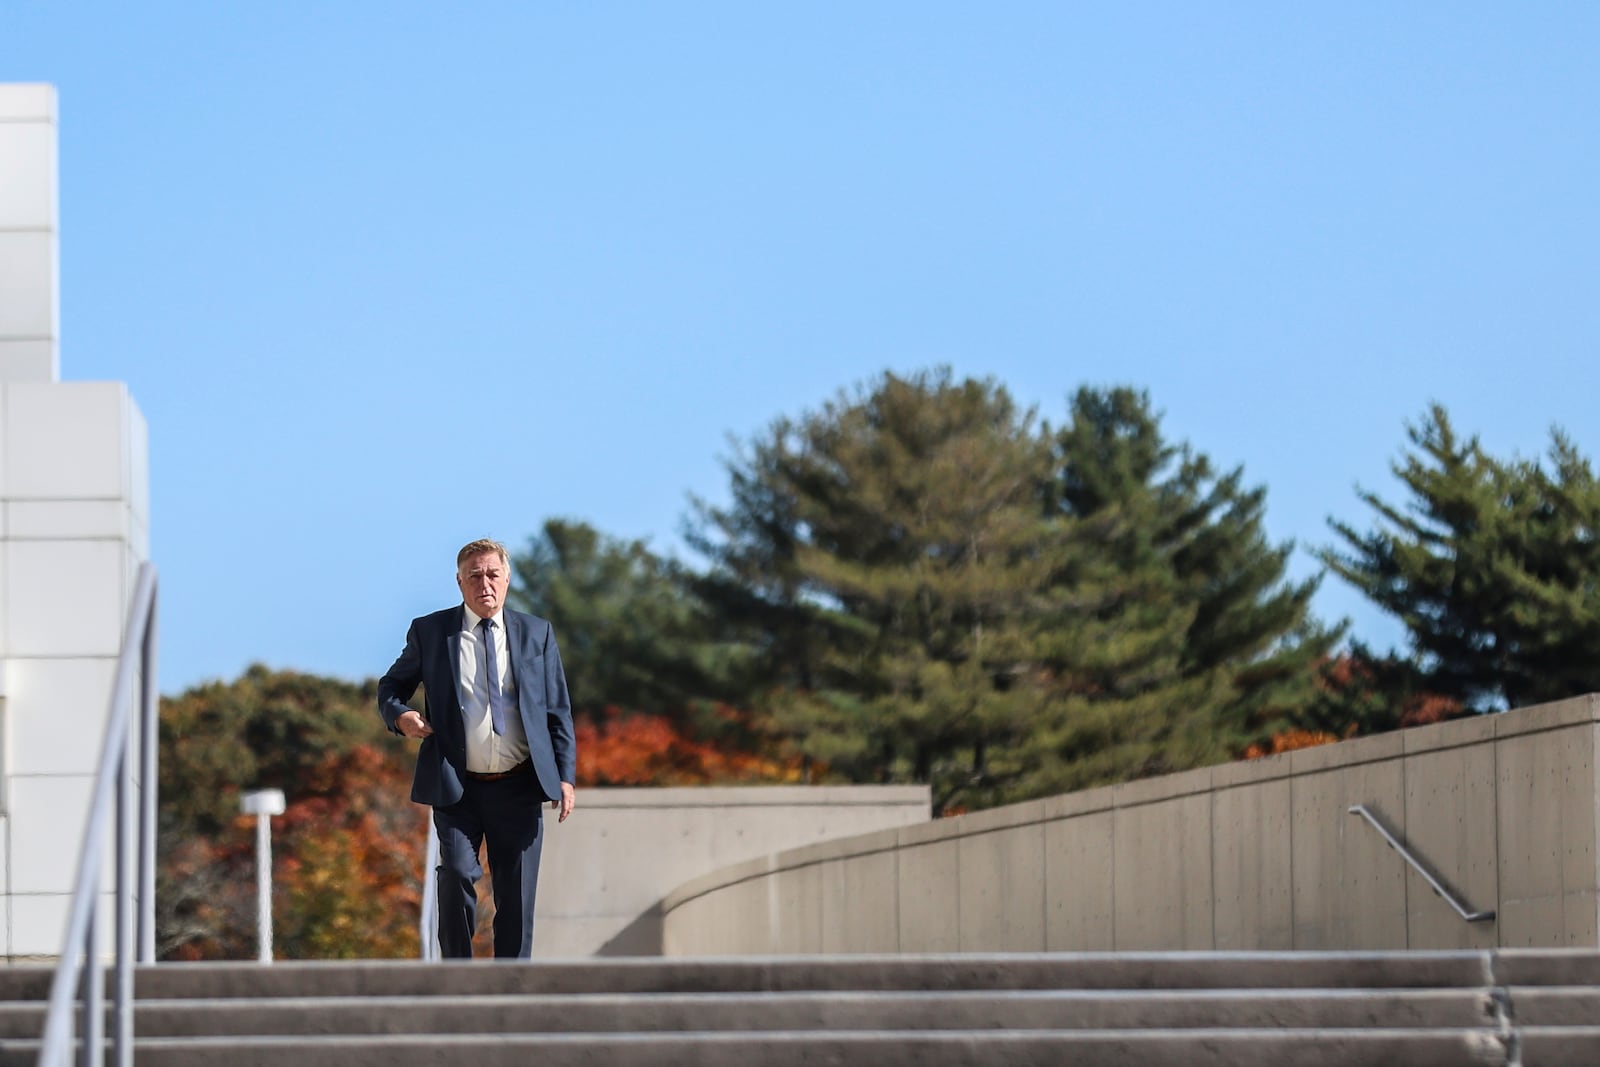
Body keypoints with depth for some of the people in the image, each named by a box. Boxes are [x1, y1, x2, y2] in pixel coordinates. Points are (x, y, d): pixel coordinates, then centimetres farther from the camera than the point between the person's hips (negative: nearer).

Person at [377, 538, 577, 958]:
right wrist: (400, 716, -8)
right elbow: (391, 686, 15)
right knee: (457, 875, -19)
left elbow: (558, 710, 11)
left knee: (517, 893, 3)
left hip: (519, 788, 2)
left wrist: (565, 775, 1)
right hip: (457, 788, -2)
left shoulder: (537, 633, 10)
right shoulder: (429, 632, 6)